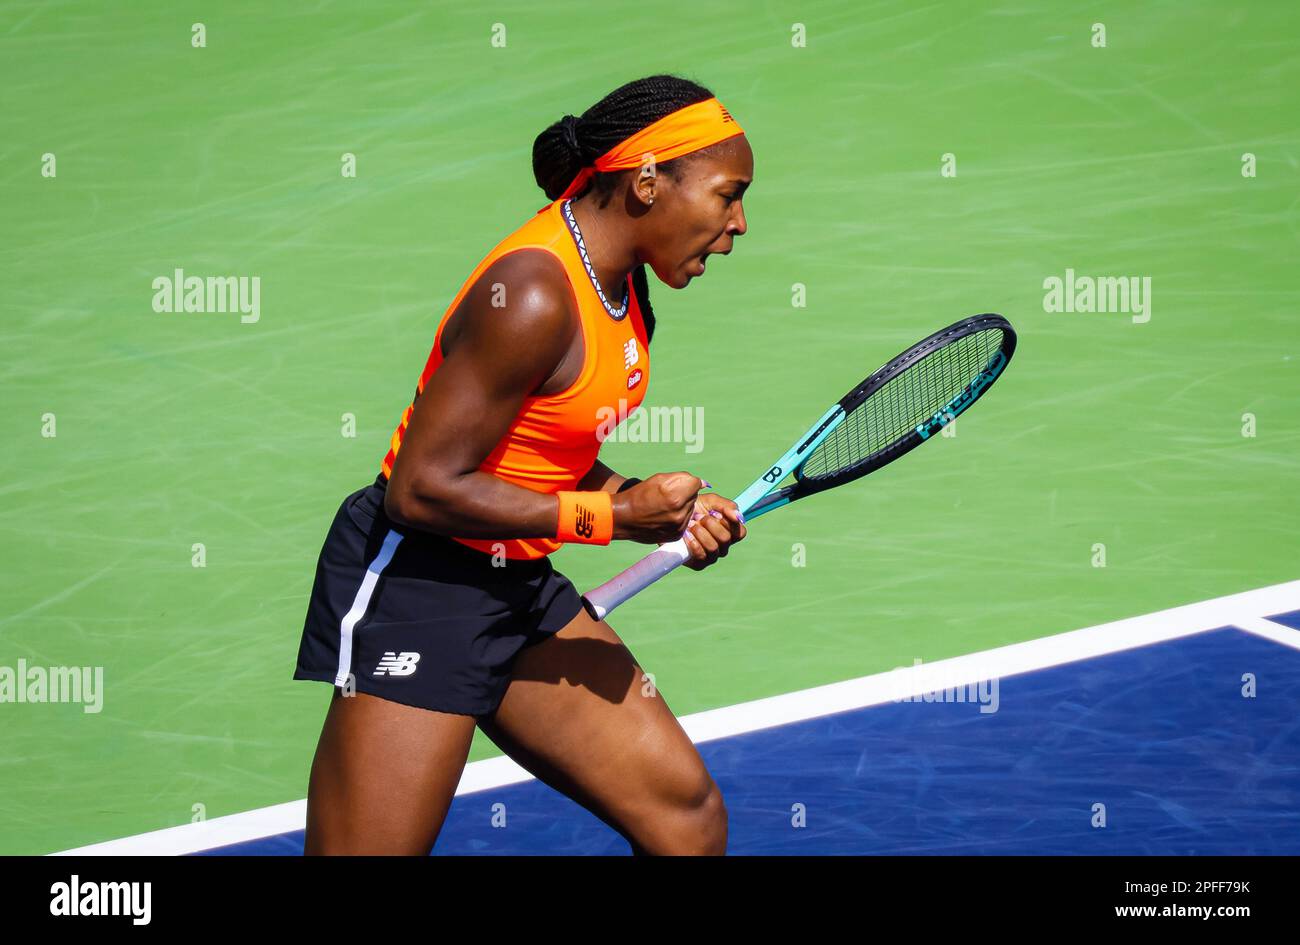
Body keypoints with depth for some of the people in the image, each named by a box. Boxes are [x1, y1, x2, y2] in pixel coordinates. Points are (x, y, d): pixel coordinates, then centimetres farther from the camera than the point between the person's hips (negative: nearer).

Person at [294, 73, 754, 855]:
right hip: (415, 584, -10)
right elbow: (422, 489, -24)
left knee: (687, 812, 6)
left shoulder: (622, 287, 7)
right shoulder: (533, 297, -23)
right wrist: (613, 516, -19)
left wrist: (666, 511, -2)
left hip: (520, 587, 10)